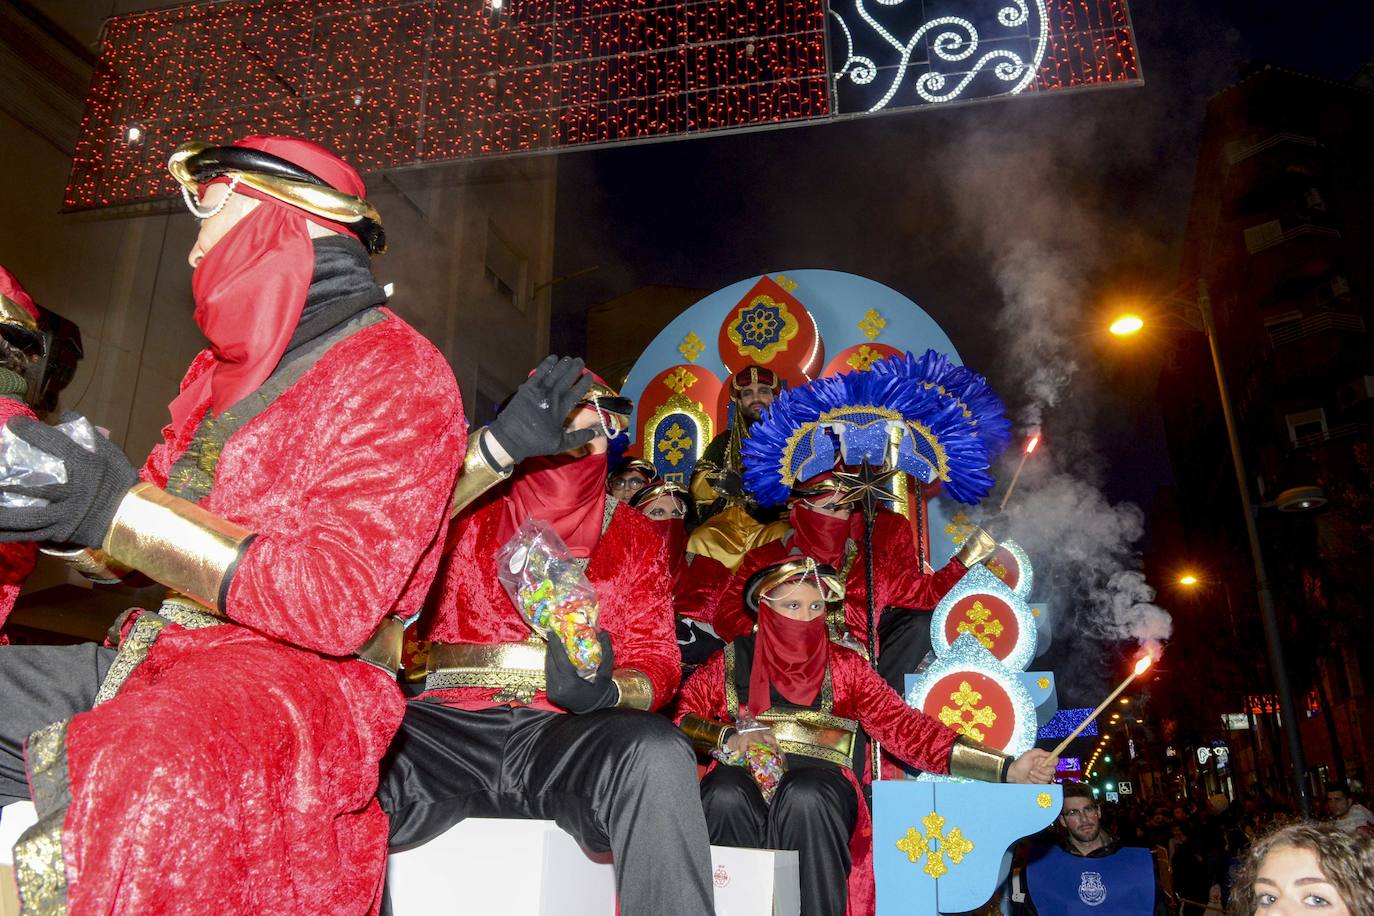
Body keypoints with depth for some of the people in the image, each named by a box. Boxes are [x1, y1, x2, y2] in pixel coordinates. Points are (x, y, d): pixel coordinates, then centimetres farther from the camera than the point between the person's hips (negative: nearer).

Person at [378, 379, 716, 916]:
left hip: (566, 732, 1)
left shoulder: (634, 535, 18)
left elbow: (656, 660, 12)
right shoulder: (471, 505, 17)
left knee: (658, 754, -34)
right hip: (450, 720, 0)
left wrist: (605, 691, -13)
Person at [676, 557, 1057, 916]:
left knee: (804, 797, -34)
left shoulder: (845, 665, 12)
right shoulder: (732, 660, 11)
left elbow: (904, 727, 4)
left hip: (820, 790, 0)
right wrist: (728, 739, -12)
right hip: (744, 782, 0)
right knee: (725, 795, -33)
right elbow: (681, 717, 9)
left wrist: (1007, 768, -6)